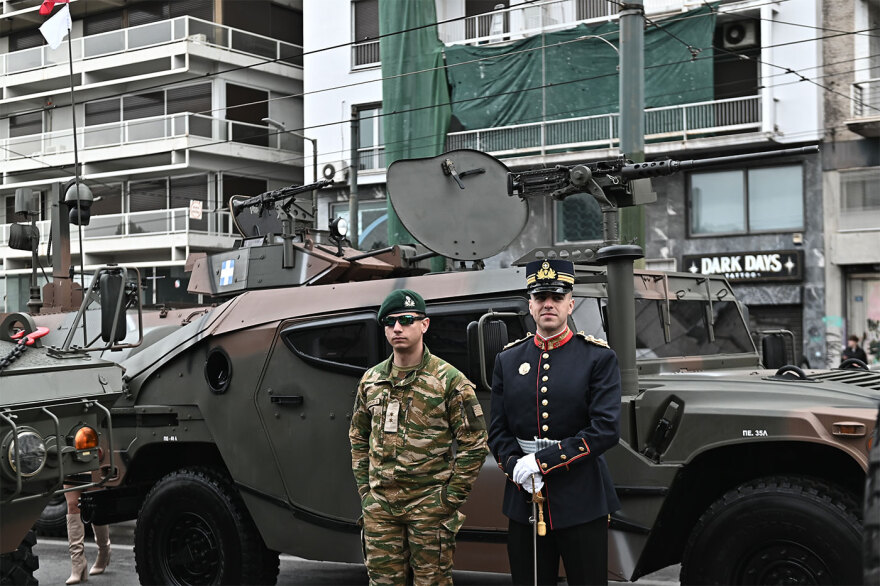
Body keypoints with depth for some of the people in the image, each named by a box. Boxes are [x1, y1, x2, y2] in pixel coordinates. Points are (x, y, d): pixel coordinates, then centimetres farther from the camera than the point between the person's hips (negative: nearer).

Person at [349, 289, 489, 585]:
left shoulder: (449, 380, -6)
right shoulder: (371, 380, 9)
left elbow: (474, 443, -6)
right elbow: (358, 437, 18)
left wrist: (452, 497, -9)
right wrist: (364, 488, 9)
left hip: (429, 504, -4)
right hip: (379, 504, 4)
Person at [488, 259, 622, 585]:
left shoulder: (599, 358, -2)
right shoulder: (508, 360, 10)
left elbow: (606, 430, -12)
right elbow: (497, 431, 9)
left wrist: (542, 461, -17)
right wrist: (515, 466, -12)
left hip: (582, 503, -3)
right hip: (524, 502, 3)